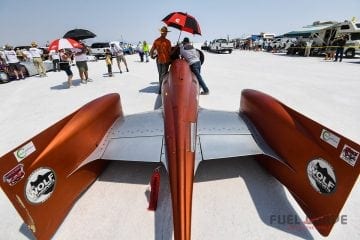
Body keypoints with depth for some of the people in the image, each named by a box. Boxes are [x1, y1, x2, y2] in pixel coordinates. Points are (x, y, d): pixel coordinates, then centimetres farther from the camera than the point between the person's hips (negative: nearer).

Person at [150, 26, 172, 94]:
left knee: (160, 74, 18)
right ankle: (160, 89, 4)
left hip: (158, 60, 4)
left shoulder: (156, 41, -1)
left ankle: (161, 87, 29)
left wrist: (152, 56, 16)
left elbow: (151, 51, -1)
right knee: (163, 75, 4)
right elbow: (170, 52, -12)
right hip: (165, 60, -4)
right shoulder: (167, 41, -12)